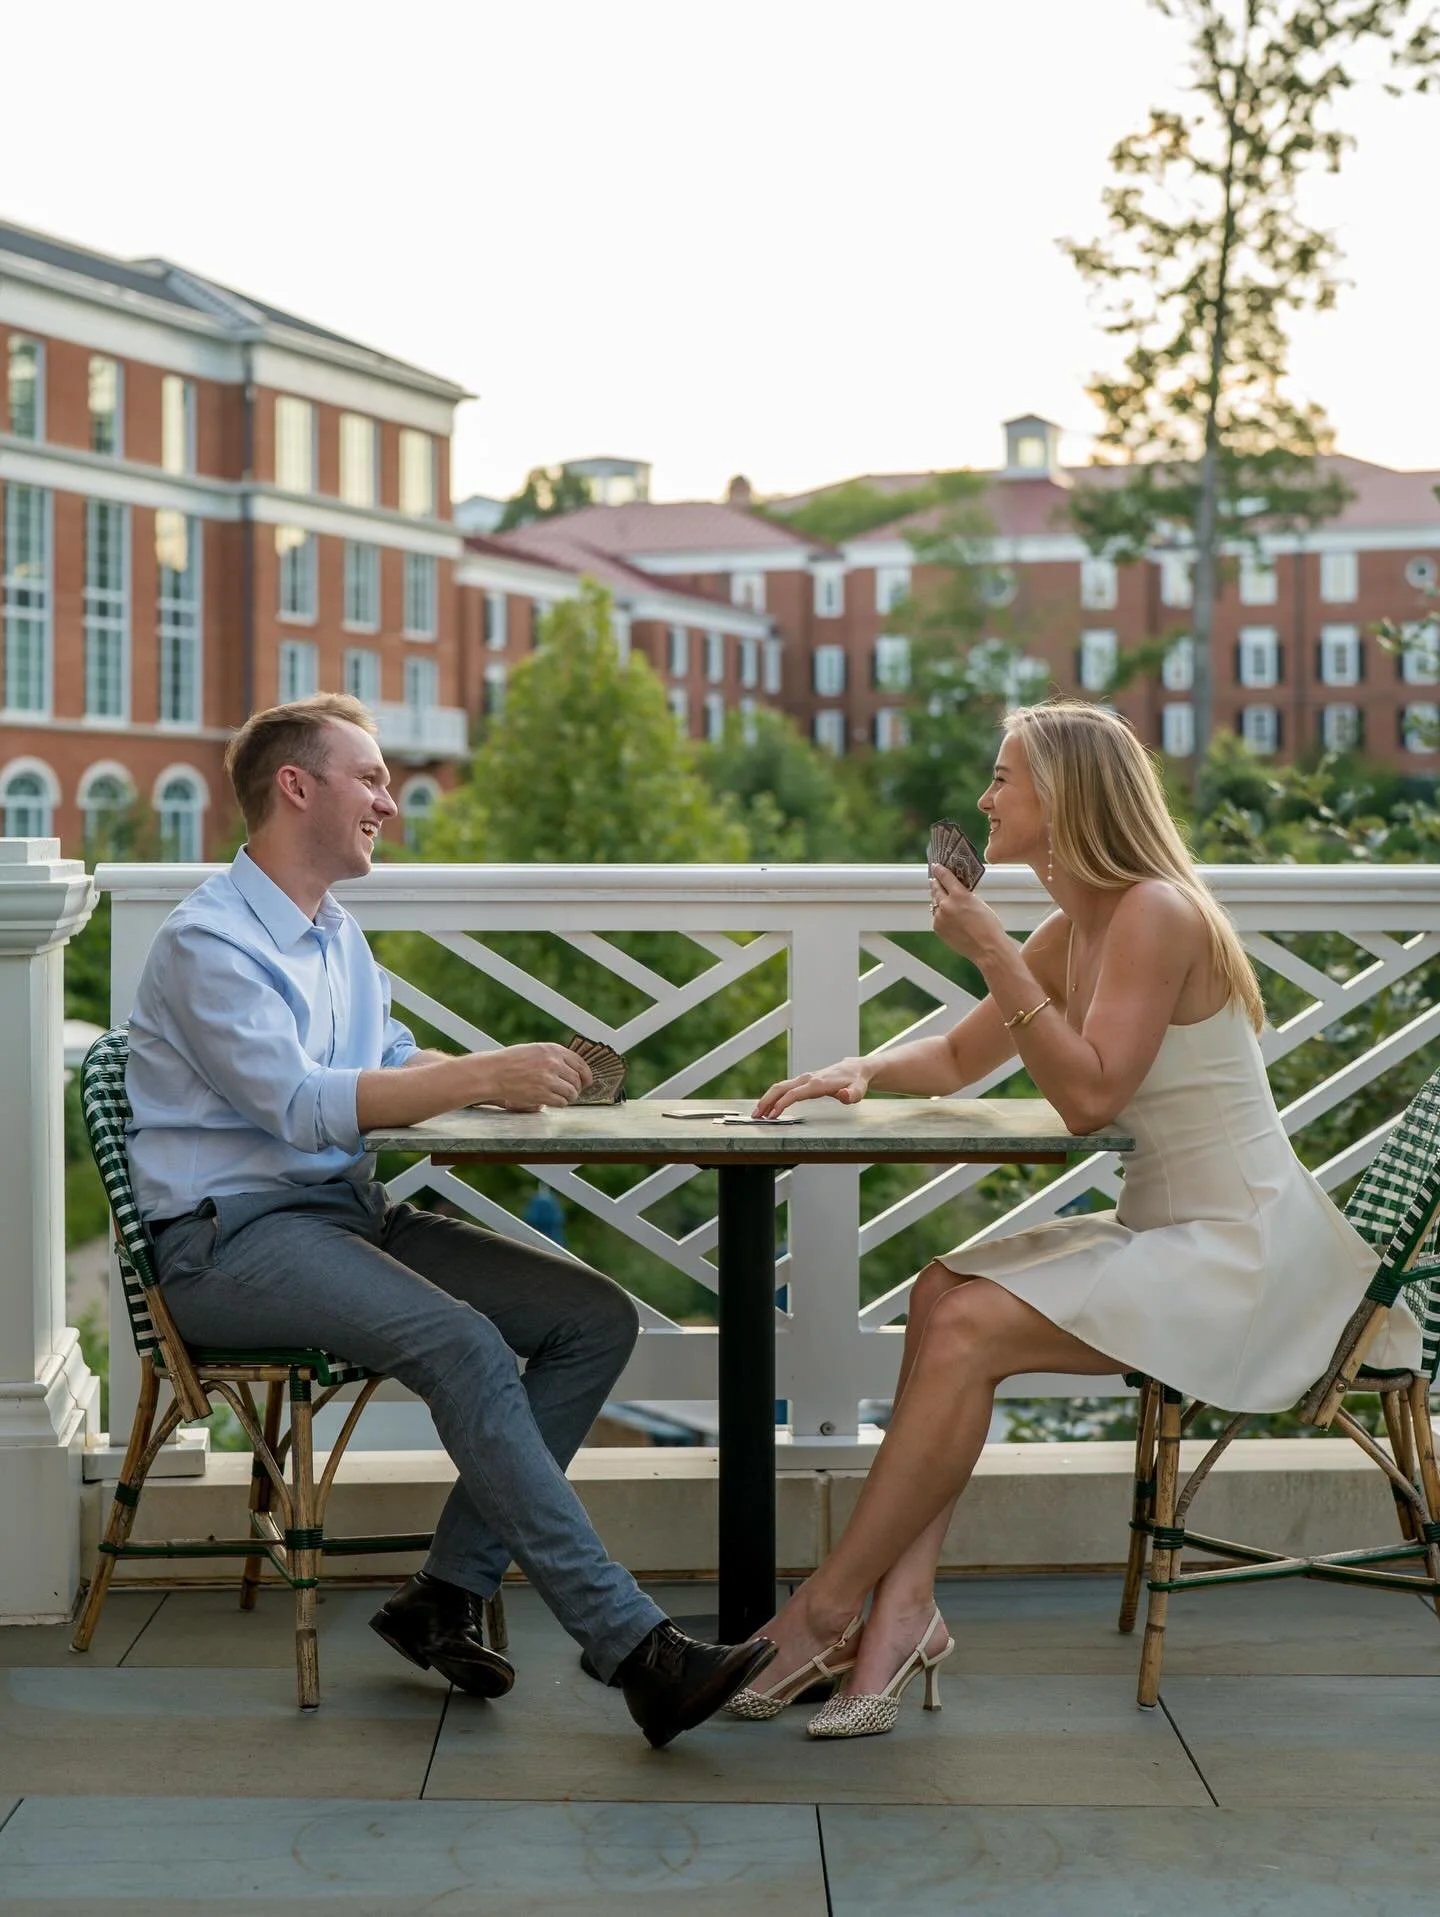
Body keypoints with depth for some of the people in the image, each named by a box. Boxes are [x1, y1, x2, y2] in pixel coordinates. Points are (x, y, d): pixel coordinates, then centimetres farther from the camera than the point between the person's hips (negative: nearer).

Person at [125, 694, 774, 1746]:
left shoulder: (337, 933, 20)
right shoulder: (208, 940, -10)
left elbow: (394, 1062, 24)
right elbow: (296, 1102, -22)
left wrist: (515, 1072, 4)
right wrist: (482, 1077, -27)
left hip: (352, 1213, 9)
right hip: (233, 1239, -9)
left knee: (597, 1318, -6)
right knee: (461, 1344, -33)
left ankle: (447, 1594, -6)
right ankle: (633, 1646, -33)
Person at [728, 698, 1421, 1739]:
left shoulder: (1156, 912, -16)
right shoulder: (1078, 928, 12)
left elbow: (1089, 1094, -24)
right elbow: (958, 1059, 22)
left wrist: (995, 954, -21)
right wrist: (863, 1070, 2)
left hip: (1241, 1250, -9)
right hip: (1163, 1230, 9)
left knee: (971, 1329, -21)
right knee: (941, 1291, -10)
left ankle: (828, 1610, -14)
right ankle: (905, 1606, -19)